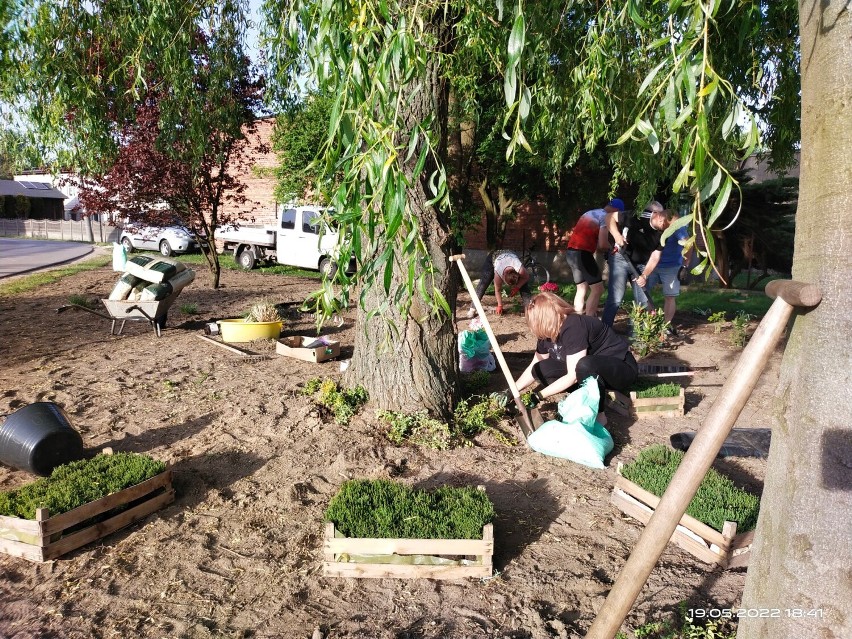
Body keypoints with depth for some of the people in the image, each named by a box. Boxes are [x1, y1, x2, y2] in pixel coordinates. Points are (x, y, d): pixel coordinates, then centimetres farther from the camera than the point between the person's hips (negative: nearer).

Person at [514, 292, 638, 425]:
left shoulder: (573, 327, -29)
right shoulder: (548, 333, -4)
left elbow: (573, 376, -31)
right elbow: (534, 368, 7)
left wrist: (539, 395, -26)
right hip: (592, 372, 8)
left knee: (584, 366, -40)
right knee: (540, 370, -9)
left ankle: (597, 415, -18)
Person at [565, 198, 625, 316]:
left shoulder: (590, 213, 23)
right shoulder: (605, 216, -5)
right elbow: (602, 243, -12)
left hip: (571, 252, 9)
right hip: (582, 253, -9)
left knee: (582, 289, 18)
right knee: (598, 289, -2)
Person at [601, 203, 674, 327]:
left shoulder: (662, 234, -5)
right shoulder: (637, 218, -21)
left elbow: (655, 257, -3)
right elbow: (609, 217, -16)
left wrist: (644, 276, -16)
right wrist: (616, 235, -28)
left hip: (641, 264, 6)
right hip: (621, 259, -6)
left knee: (643, 302, 5)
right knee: (615, 299, -13)